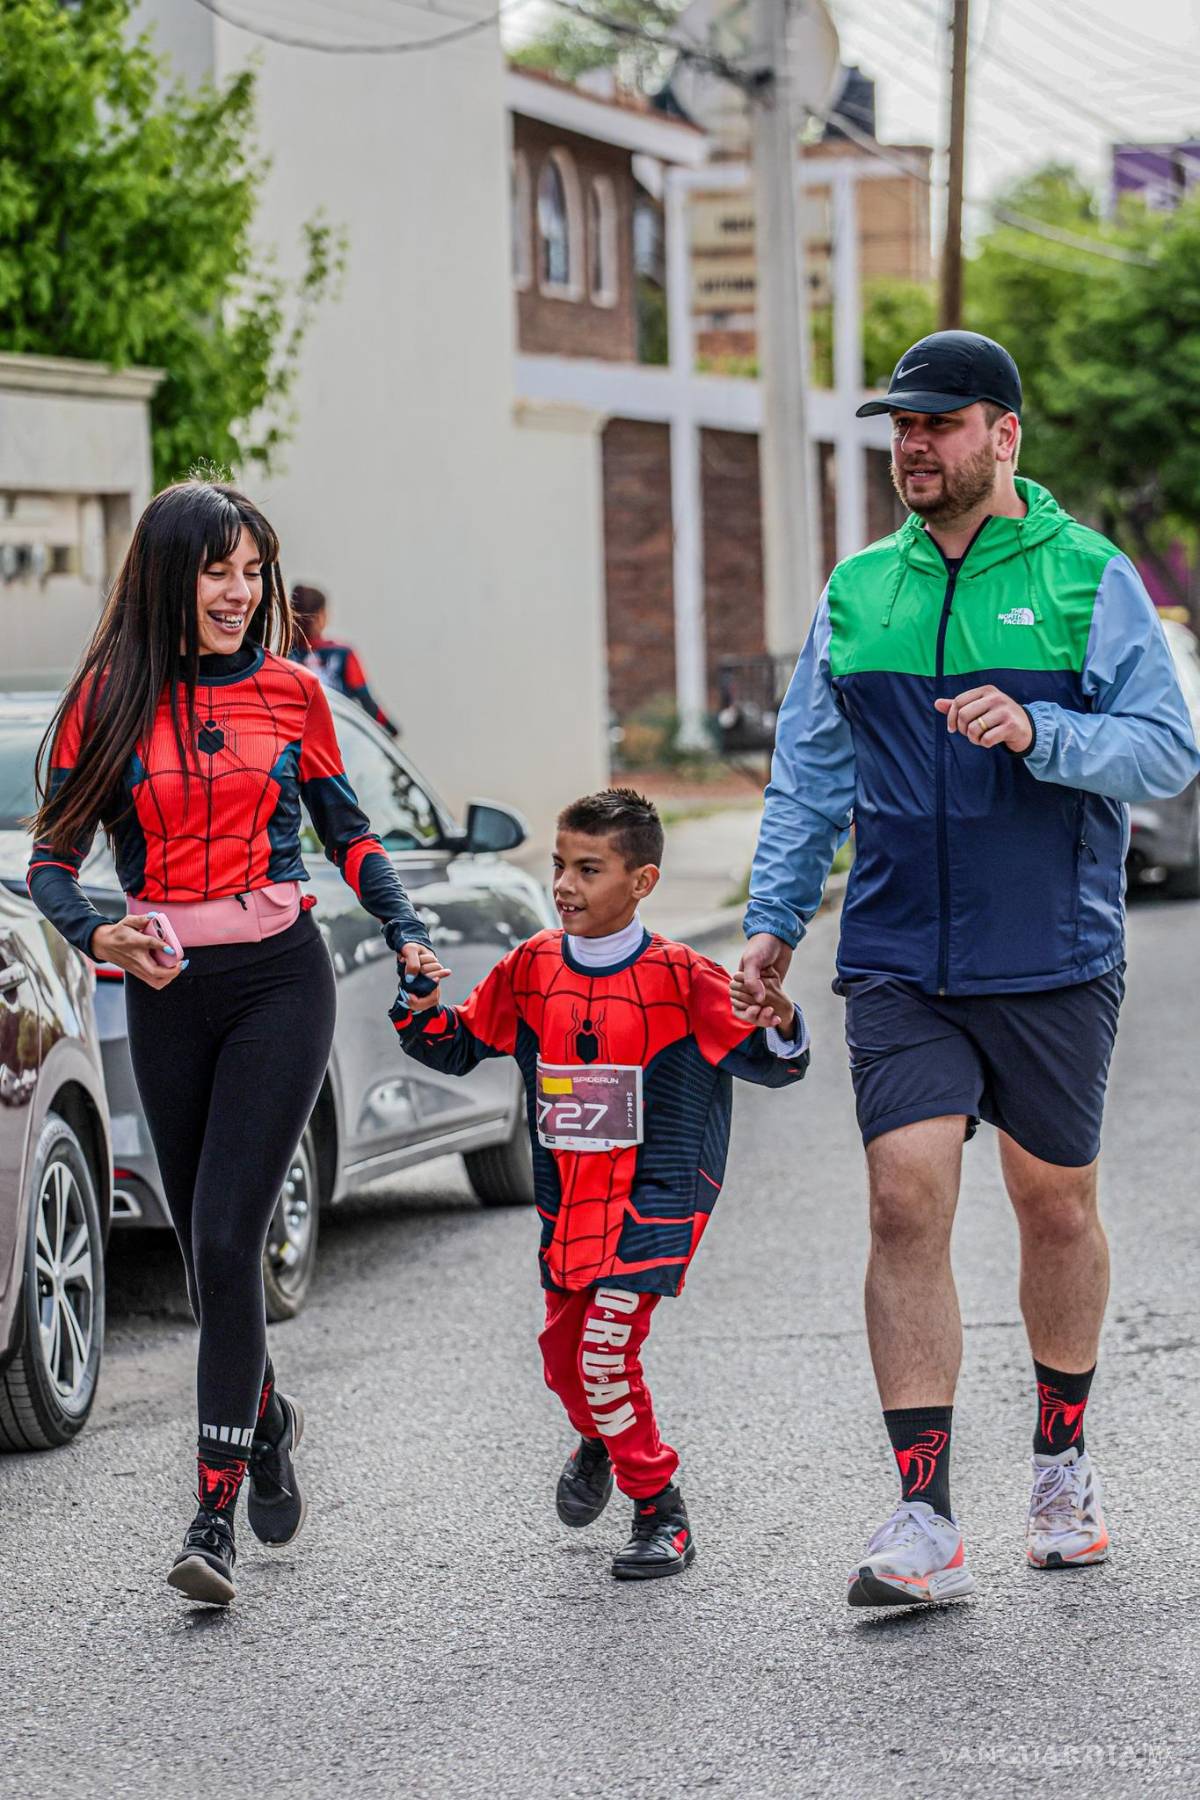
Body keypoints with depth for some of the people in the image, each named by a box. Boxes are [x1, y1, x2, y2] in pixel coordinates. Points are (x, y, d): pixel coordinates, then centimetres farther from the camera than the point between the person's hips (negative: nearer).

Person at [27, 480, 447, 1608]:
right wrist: (98, 937, -18)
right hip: (167, 992, 2)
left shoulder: (289, 694, 4)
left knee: (225, 1237, -13)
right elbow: (52, 857, 1)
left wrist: (405, 934, 4)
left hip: (278, 978, -1)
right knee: (206, 1248, 10)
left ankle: (214, 1516, -13)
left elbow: (346, 833, 17)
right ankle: (268, 1419, 40)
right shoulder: (109, 699, 1)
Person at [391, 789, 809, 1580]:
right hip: (567, 1196, 5)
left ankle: (660, 1514, 2)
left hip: (656, 1195, -5)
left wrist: (780, 1026, -32)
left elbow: (765, 1062, -10)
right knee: (563, 1348, 13)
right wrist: (421, 1013, -10)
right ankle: (599, 1442, 48)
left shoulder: (680, 978, -13)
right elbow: (461, 1046, 11)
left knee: (607, 1350, -14)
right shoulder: (531, 969, 1)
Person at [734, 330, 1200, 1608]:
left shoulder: (1089, 578, -1)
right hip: (898, 962, 2)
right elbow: (809, 771, 15)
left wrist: (1037, 733, -22)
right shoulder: (859, 590, 9)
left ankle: (1063, 1464, 33)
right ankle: (924, 1522, -11)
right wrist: (773, 922, 9)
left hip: (1053, 960, -2)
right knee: (905, 1203, -11)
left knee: (1056, 1205, 10)